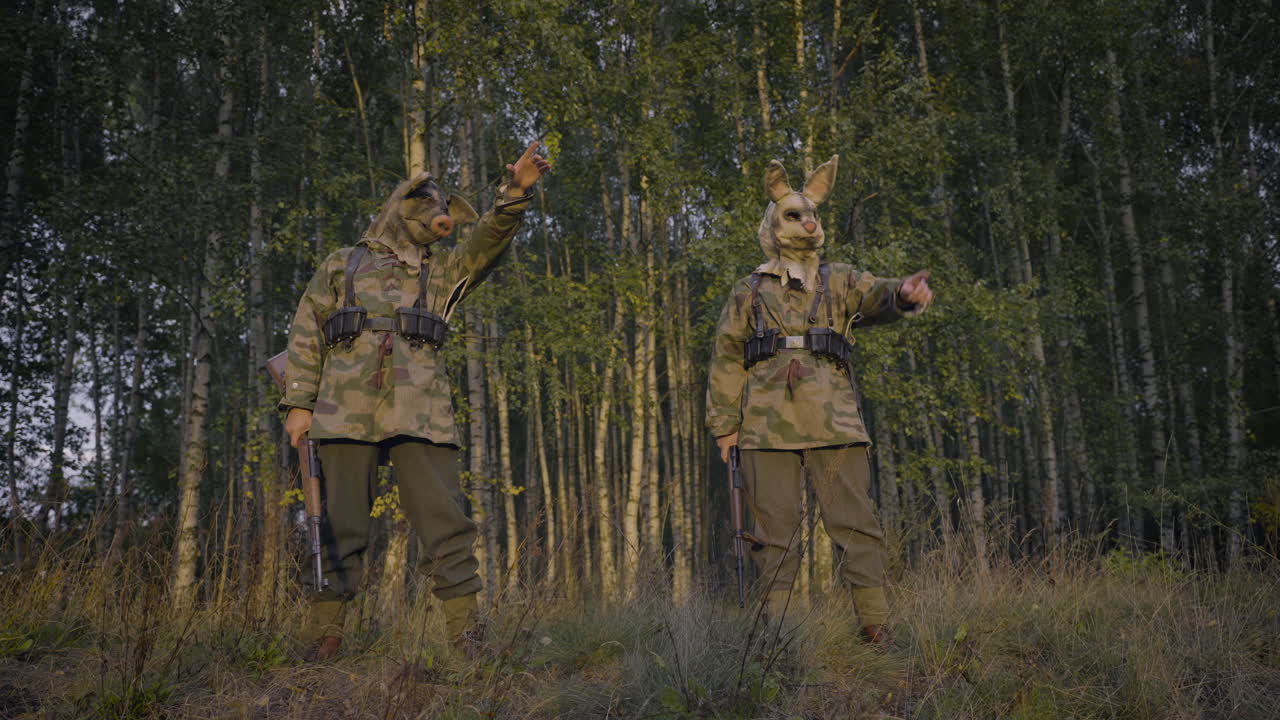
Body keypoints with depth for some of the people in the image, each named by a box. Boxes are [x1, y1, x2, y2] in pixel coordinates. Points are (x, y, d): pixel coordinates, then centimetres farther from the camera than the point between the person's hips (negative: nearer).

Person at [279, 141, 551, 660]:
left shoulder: (443, 271, 25)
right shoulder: (342, 264, 21)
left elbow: (489, 240, 7)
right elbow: (306, 334, 15)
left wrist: (515, 194, -11)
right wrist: (299, 403, 3)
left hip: (419, 411, 1)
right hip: (346, 410, -1)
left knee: (445, 522, -7)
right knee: (340, 526, -1)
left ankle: (467, 636, -5)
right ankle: (324, 638, 7)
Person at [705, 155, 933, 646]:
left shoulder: (839, 283, 17)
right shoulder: (749, 293, 16)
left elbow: (876, 298, -4)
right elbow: (726, 360, 13)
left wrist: (903, 294, -29)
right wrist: (725, 424, 5)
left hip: (833, 422, 0)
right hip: (767, 426, 0)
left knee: (856, 524, -4)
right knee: (776, 531, 2)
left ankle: (877, 629, 0)